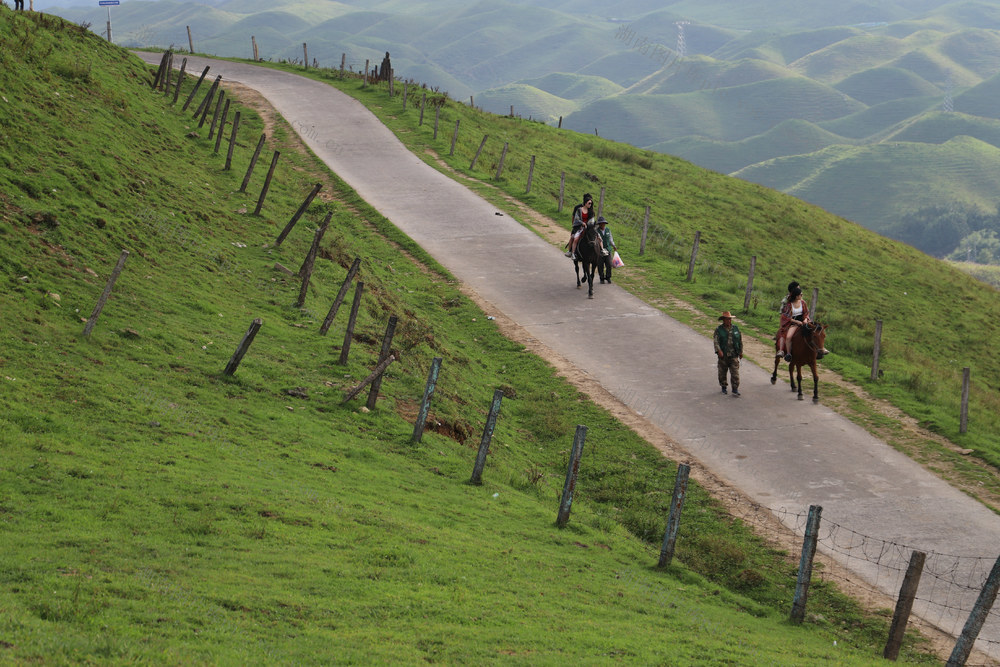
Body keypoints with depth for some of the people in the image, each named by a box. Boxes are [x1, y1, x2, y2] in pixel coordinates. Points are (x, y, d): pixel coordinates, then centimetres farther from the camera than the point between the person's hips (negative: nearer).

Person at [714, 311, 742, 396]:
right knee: (722, 372, 7)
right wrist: (719, 351, -23)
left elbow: (740, 341, 15)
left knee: (735, 372, -7)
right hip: (723, 355, -1)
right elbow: (716, 341, -9)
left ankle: (735, 389, -6)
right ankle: (723, 387, 24)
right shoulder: (719, 329, 0)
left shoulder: (735, 328, 8)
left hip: (733, 355, 1)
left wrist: (741, 351, 12)